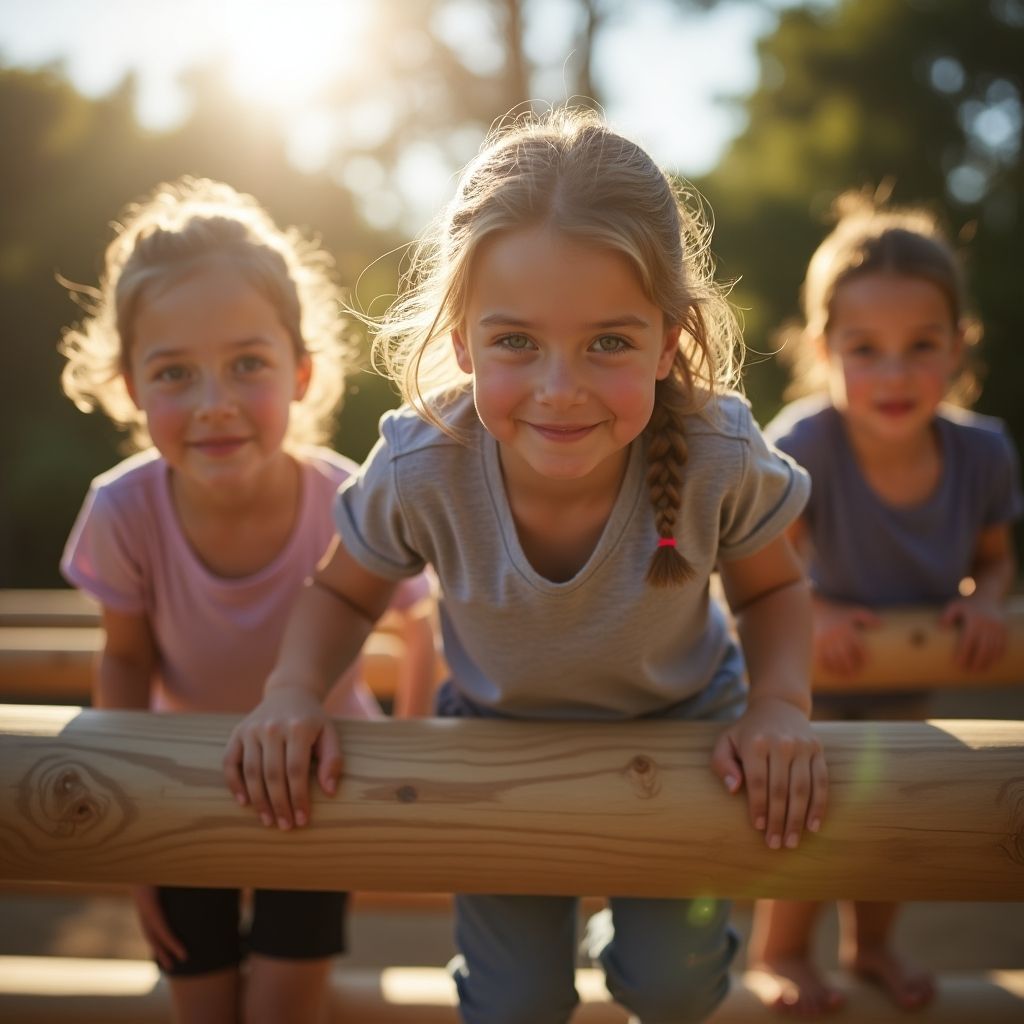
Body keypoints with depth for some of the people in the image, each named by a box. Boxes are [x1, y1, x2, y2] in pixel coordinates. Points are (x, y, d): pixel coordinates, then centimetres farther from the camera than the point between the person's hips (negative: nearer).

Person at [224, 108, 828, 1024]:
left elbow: (773, 588, -9)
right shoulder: (421, 472, -32)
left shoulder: (719, 460, -32)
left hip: (680, 725, 0)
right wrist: (293, 692, -27)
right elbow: (344, 592, -9)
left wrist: (781, 703, -26)